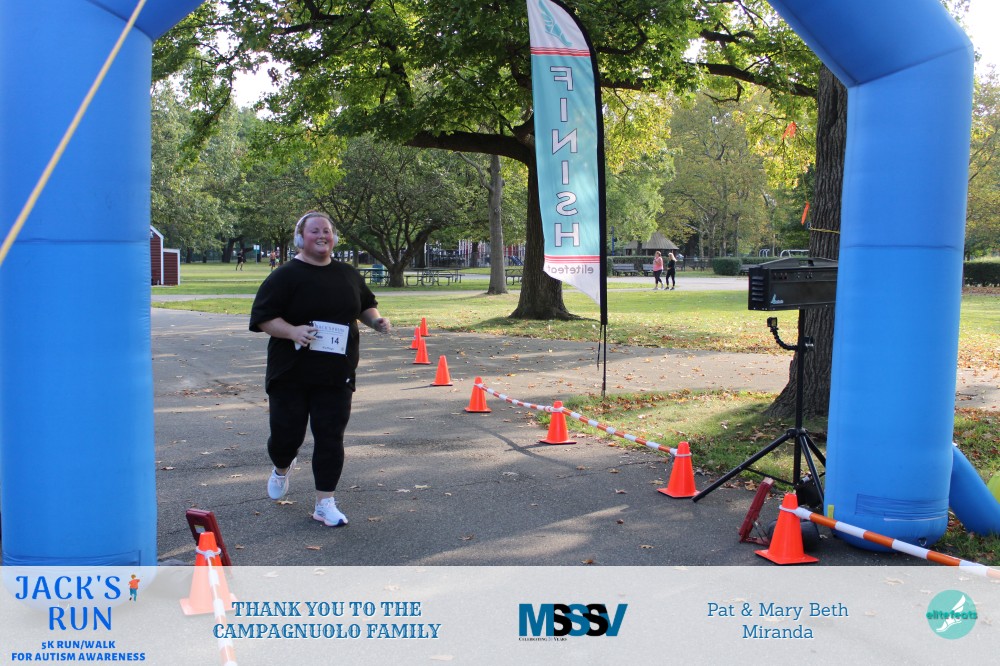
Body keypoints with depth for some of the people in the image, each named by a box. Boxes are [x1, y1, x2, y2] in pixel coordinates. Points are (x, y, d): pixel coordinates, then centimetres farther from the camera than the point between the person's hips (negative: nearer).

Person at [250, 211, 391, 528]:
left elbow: (366, 306, 24)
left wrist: (376, 320, 2)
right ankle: (281, 469, 40)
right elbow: (263, 317, -9)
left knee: (330, 438, 1)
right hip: (290, 374, -3)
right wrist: (292, 331, -25)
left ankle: (325, 503, 10)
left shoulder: (348, 274, 10)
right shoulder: (284, 276, -5)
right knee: (287, 434, 4)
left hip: (336, 374, 3)